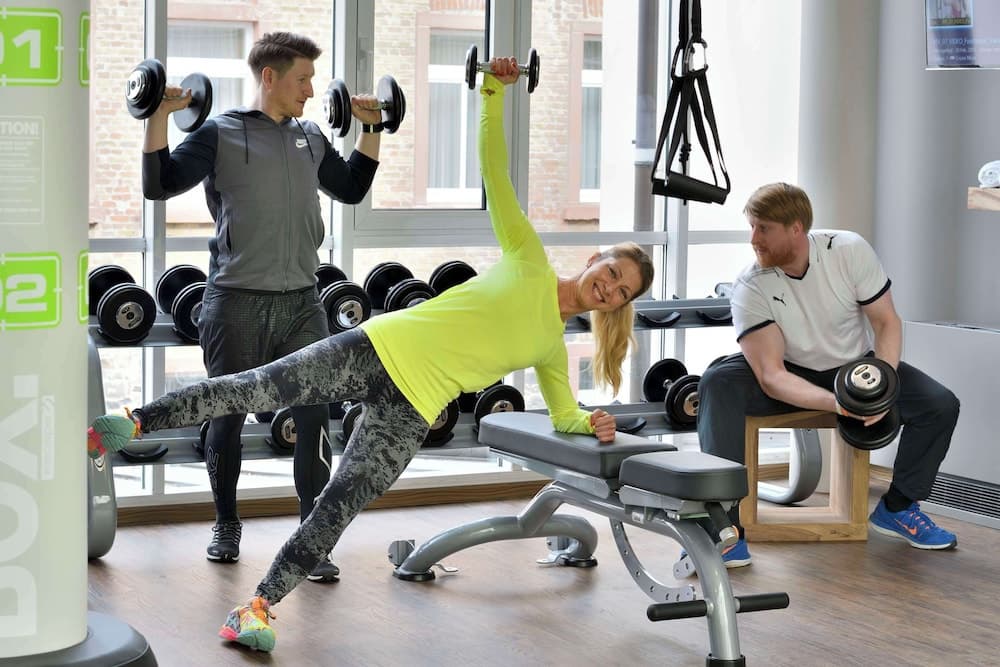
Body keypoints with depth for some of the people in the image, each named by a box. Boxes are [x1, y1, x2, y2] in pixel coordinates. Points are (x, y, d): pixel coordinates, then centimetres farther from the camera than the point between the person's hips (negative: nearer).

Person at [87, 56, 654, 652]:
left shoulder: (554, 346, 16)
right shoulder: (530, 261, 6)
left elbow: (564, 413, 25)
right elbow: (495, 174, 1)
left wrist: (592, 423, 2)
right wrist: (495, 93, -8)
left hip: (412, 411, 2)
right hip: (380, 350, -2)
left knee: (339, 507, -8)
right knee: (258, 387, -18)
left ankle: (259, 607, -2)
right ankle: (134, 425, -12)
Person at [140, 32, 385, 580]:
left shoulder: (310, 138, 14)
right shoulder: (220, 133, -2)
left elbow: (351, 189, 27)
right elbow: (159, 185, -8)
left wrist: (370, 129, 21)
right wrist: (159, 117, -18)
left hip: (302, 303, 4)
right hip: (237, 303, -4)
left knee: (314, 418, -5)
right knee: (228, 418, 8)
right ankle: (227, 525, 27)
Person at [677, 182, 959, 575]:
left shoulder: (850, 251, -19)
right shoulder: (750, 288, -23)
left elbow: (887, 322, -10)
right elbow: (771, 376, -27)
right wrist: (834, 403, -44)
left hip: (855, 365, 2)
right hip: (792, 376, -1)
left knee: (941, 406, -20)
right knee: (718, 384, -31)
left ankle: (896, 509, 5)